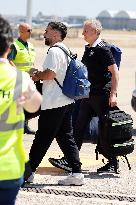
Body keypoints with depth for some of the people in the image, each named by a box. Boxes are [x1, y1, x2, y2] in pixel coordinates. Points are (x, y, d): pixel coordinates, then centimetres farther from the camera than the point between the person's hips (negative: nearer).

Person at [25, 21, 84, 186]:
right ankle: (77, 173, 6)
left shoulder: (54, 51, -14)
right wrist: (40, 75, 14)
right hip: (66, 102, 9)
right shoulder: (65, 50, 17)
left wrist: (36, 76, -6)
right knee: (65, 137, 9)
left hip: (54, 104, -9)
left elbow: (50, 74, -24)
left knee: (42, 139, -2)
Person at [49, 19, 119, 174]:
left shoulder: (102, 49, -13)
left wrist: (113, 94, -21)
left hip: (102, 95, -9)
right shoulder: (88, 49, 13)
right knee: (79, 126, 5)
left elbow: (114, 71, -16)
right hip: (89, 95, 9)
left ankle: (113, 163, 11)